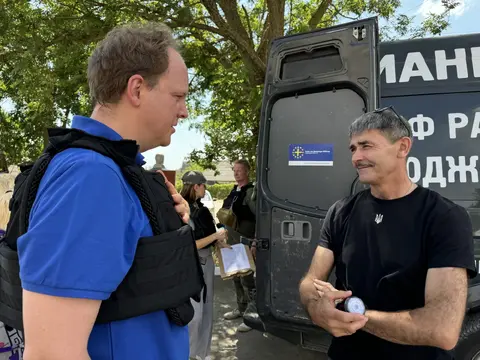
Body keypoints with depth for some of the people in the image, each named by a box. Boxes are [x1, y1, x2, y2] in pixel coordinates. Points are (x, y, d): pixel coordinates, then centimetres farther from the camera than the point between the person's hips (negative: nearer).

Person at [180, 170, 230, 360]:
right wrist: (216, 236, -17)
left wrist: (220, 243, 5)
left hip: (207, 260, 9)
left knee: (207, 309, 16)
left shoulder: (199, 207, 6)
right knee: (194, 313, -3)